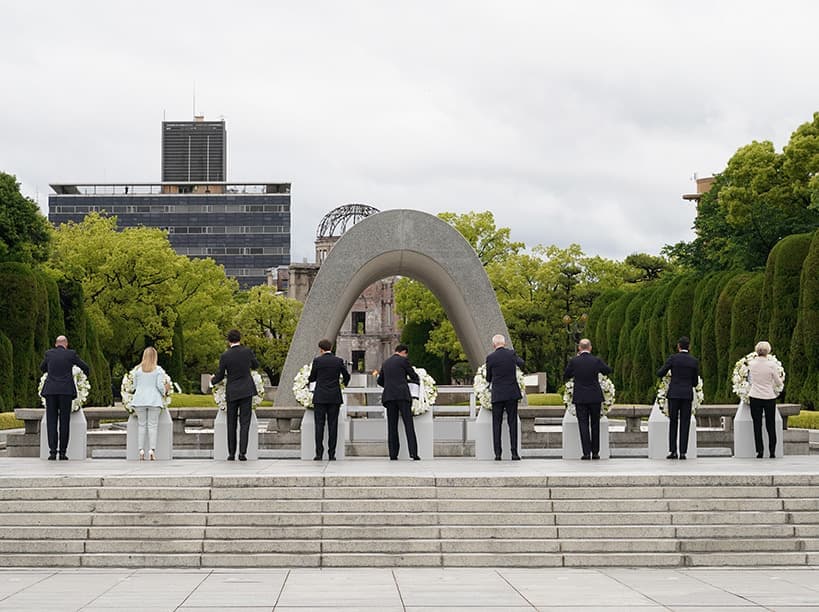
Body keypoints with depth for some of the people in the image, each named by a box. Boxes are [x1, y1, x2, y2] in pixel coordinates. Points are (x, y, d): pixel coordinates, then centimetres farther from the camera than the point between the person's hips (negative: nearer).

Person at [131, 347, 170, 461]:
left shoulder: (137, 370, 3)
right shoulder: (158, 370, -3)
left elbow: (134, 385, 7)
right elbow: (160, 386, -6)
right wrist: (165, 391, 14)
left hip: (140, 400, 2)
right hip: (154, 400, -2)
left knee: (141, 425, 6)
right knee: (153, 425, -1)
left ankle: (141, 450, 0)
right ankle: (152, 450, -9)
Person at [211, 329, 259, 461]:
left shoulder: (225, 356, -8)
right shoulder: (247, 352, -4)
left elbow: (220, 376, 0)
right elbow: (255, 365, 15)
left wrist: (212, 381, 21)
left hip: (232, 393, -1)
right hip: (247, 391, 1)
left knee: (231, 424, 9)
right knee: (245, 423, 1)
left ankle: (231, 453, 10)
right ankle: (242, 453, -7)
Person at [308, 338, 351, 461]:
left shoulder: (317, 361, -4)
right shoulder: (339, 361, 2)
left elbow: (312, 378, 5)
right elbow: (347, 376, 12)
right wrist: (343, 384, 34)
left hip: (320, 397, -2)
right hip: (335, 398, 2)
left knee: (319, 425, 1)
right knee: (333, 425, 3)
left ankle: (319, 454, -4)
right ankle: (331, 454, 1)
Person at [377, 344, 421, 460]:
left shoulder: (385, 363, 18)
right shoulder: (403, 360, 2)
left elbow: (379, 381, 27)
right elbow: (414, 376, 8)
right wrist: (417, 381, 30)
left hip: (389, 396, 5)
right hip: (403, 395, -5)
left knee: (392, 426, 4)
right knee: (408, 424, -5)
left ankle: (393, 454, 0)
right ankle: (413, 452, -13)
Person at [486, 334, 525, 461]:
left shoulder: (490, 358, -6)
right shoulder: (512, 354, -2)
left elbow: (488, 378, 5)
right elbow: (521, 364, 20)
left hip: (497, 395, -1)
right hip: (512, 393, 1)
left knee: (496, 424, 5)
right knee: (512, 423, 5)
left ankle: (498, 454, 1)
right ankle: (514, 453, 1)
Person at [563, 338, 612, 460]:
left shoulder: (573, 361, -7)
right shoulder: (596, 360, -5)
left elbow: (565, 376, 4)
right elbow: (608, 370, 11)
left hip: (580, 398, -1)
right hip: (595, 397, 1)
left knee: (583, 425, 2)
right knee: (595, 425, 11)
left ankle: (586, 453, -4)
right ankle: (595, 452, 13)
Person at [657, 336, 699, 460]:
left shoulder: (673, 358, -4)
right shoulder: (694, 361, 4)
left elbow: (660, 374, -2)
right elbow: (695, 382, 10)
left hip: (674, 394, -1)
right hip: (688, 394, 1)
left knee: (673, 423, 6)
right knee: (685, 424, 4)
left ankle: (672, 451, 0)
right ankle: (683, 452, 0)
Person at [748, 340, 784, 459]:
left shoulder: (751, 364, -5)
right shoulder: (771, 365, -11)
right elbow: (779, 383, -2)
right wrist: (781, 381, 20)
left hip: (755, 397, 1)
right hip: (769, 397, -1)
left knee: (757, 425, 6)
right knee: (771, 425, 9)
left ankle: (760, 451, 3)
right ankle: (772, 452, 9)